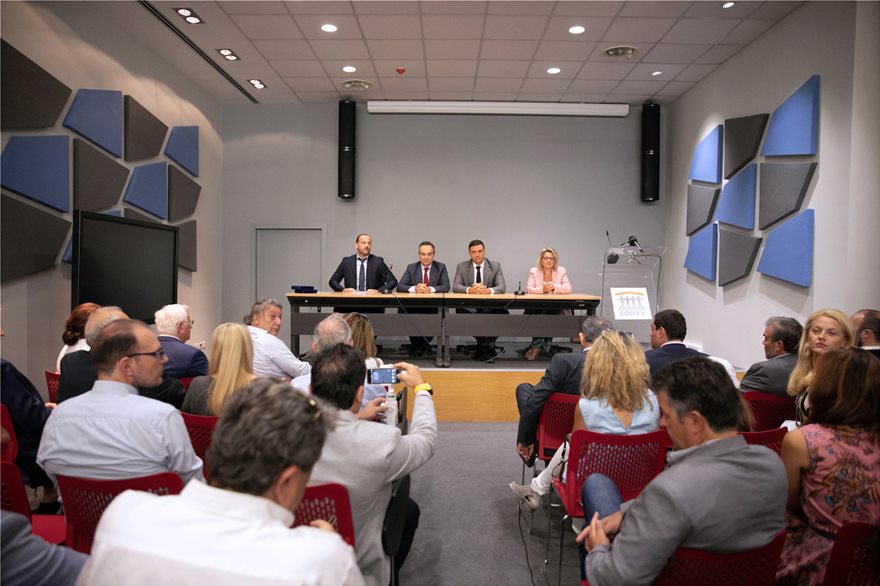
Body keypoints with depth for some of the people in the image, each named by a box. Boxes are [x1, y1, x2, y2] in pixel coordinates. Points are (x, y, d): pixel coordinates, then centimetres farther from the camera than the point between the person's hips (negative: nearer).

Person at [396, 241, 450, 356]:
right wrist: (414, 288, -21)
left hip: (434, 307, 0)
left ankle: (423, 344, -5)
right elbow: (400, 286, -1)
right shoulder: (411, 268, 10)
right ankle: (417, 345, -4)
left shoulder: (441, 267, 8)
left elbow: (446, 287, -6)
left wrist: (430, 289, -24)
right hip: (414, 306, 1)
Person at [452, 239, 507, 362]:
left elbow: (502, 287, -5)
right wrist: (469, 290, -27)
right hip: (469, 306, 0)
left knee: (503, 313, -31)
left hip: (490, 306, 0)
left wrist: (489, 290, -29)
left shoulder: (495, 266, 7)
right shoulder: (462, 267, 8)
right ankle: (488, 345, -14)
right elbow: (455, 287, -4)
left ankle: (486, 346, -14)